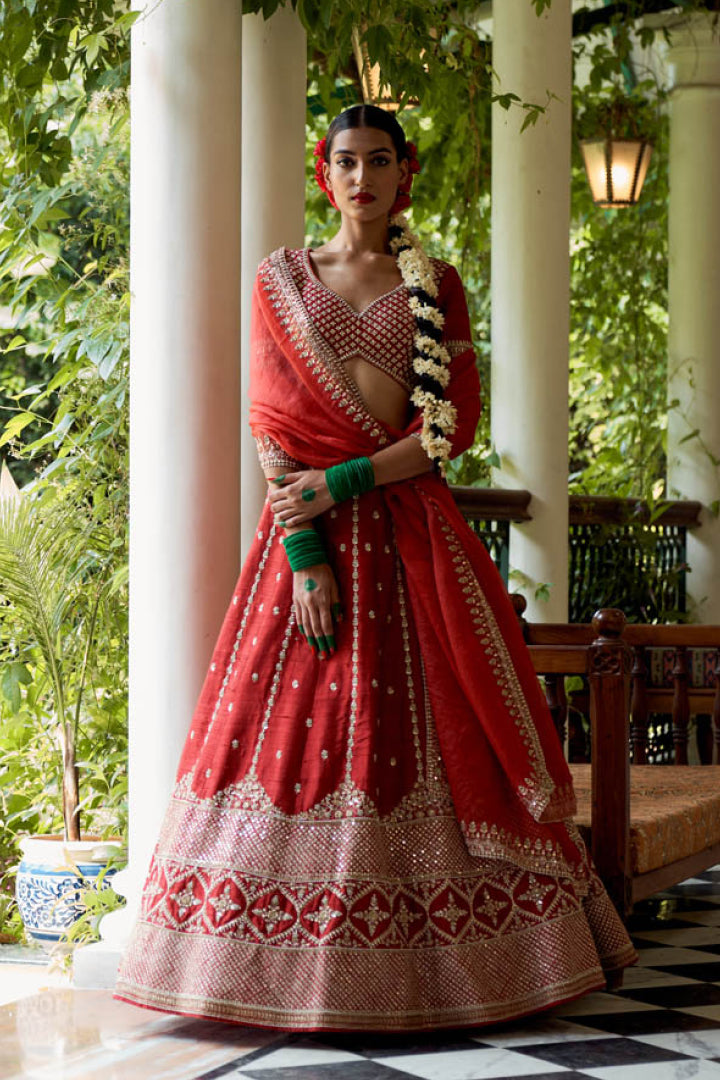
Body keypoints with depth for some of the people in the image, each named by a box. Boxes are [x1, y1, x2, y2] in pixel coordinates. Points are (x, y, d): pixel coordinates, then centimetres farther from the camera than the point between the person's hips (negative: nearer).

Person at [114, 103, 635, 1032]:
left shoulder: (437, 285, 10)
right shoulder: (280, 280, 9)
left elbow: (456, 421, 0)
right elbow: (270, 424, 0)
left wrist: (345, 481, -12)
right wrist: (305, 553, -11)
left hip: (410, 529, 0)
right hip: (308, 527, 0)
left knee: (436, 730, -3)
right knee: (295, 726, -5)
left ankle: (452, 964, 3)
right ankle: (299, 970, 0)